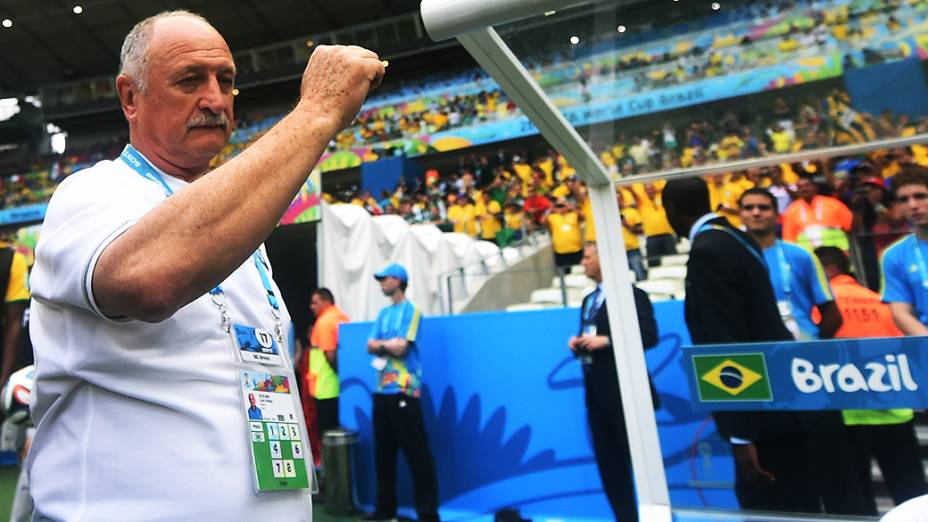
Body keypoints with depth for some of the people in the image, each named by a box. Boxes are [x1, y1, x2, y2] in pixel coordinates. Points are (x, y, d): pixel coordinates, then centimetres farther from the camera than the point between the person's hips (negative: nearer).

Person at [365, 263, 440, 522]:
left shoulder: (411, 311, -5)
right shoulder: (383, 313, 17)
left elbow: (401, 348, -14)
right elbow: (370, 346, 10)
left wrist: (381, 344, 2)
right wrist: (389, 344, -7)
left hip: (403, 392, -7)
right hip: (382, 391, 8)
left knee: (417, 454, -4)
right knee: (383, 453, 13)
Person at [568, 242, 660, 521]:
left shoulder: (631, 294, -7)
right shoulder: (588, 301, 18)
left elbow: (649, 336, -16)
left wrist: (606, 341, -21)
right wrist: (577, 344, -1)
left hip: (625, 390, -8)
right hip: (596, 392, 8)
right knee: (608, 462, 12)